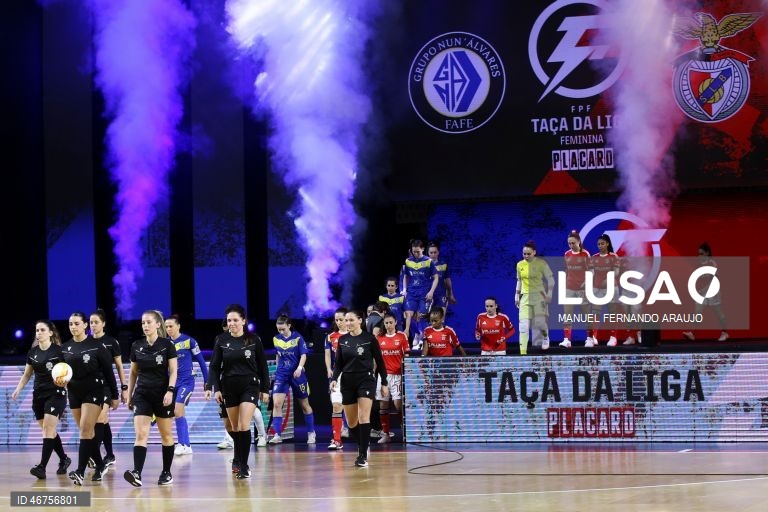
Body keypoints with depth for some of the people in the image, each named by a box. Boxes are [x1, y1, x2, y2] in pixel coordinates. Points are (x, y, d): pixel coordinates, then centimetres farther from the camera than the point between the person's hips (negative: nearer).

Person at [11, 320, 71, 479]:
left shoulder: (59, 351, -8)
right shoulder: (32, 352, 7)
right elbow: (27, 375, 17)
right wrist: (18, 389, 5)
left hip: (56, 394, -6)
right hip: (38, 395, 6)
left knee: (48, 428, -14)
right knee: (49, 430, 9)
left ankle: (42, 467, -20)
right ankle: (64, 460, 26)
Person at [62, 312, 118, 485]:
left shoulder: (96, 345, -8)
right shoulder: (65, 348, 6)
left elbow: (108, 371, -4)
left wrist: (114, 396, -2)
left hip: (94, 391, -5)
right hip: (75, 393, 5)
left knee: (85, 429, -15)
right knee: (87, 432, 10)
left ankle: (80, 472, -20)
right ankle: (100, 466, 25)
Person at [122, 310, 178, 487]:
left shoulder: (167, 344, -5)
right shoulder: (137, 346, 5)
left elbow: (173, 371, -5)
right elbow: (133, 373, 13)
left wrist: (170, 390, -18)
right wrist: (129, 395, 11)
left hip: (162, 394, -2)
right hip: (142, 394, 2)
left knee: (166, 435, 7)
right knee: (141, 435, -11)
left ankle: (166, 473, 18)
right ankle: (137, 473, -23)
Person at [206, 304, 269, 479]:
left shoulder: (254, 340, -3)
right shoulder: (222, 341, 0)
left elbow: (262, 366, 3)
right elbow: (214, 367, 2)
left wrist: (265, 389, 3)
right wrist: (215, 389, -8)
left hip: (249, 387, -2)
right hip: (229, 388, 2)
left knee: (244, 426, -13)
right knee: (235, 427, 9)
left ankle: (243, 466, -10)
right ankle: (238, 459, 27)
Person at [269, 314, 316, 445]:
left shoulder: (298, 337, -8)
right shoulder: (276, 339, 3)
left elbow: (303, 355, -12)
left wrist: (299, 368, -26)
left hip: (297, 374, -2)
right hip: (281, 374, 3)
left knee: (304, 405, 10)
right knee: (276, 403, -14)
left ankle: (311, 433, 26)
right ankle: (277, 435, -14)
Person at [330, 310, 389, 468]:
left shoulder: (369, 338, -5)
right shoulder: (342, 340, 6)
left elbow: (379, 361, 0)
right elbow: (338, 364, 9)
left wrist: (384, 383, 1)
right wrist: (334, 379, -9)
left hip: (366, 381, -4)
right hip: (348, 383, 4)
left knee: (363, 417, -15)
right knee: (351, 422, 7)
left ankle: (363, 456, -14)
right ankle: (363, 445, 33)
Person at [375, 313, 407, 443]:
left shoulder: (401, 337, 2)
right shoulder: (379, 338, 8)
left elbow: (406, 355, 4)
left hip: (397, 374, -3)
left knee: (398, 403, -12)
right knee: (383, 405, 1)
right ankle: (385, 434, 6)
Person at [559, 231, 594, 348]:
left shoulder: (585, 254, -6)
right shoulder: (567, 255, 5)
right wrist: (564, 285, 12)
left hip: (582, 289, -3)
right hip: (569, 289, 3)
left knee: (586, 314, 8)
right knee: (567, 315, -6)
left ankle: (590, 338, 21)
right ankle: (566, 340, -10)